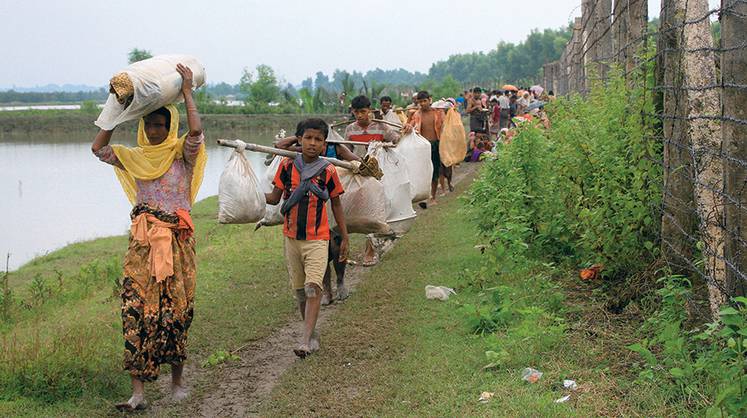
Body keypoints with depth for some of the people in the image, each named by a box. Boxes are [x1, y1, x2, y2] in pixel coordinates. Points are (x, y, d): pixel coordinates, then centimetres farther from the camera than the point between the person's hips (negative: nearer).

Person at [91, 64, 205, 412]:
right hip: (142, 242, 3)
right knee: (137, 311, -7)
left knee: (174, 311, 0)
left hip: (176, 242, -3)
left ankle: (177, 379, 20)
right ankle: (138, 392, -8)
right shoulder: (135, 157, 13)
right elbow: (98, 148, 7)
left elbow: (196, 130, -19)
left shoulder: (182, 154, 0)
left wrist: (186, 91, -10)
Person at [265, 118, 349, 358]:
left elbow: (336, 205, 4)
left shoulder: (328, 171, -6)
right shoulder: (287, 166, -2)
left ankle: (306, 341, -21)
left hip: (317, 238, -3)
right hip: (292, 237, 3)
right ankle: (312, 334, 27)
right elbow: (275, 198, 1)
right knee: (300, 290, 12)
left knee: (313, 287, -16)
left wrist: (344, 238, 5)